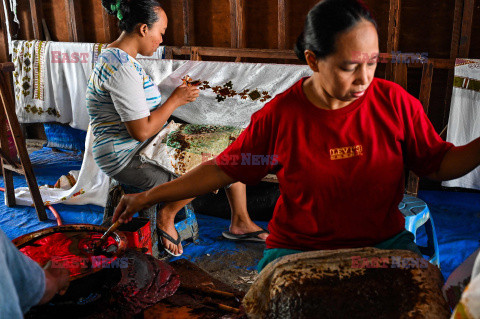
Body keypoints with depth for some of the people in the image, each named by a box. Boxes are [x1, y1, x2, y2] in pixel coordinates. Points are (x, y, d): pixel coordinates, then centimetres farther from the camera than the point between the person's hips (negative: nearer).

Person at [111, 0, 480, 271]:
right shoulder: (280, 115, -10)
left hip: (384, 243, 3)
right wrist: (149, 196, -3)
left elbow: (440, 164, 4)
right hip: (297, 249, -2)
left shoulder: (394, 103, -6)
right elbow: (223, 169, -1)